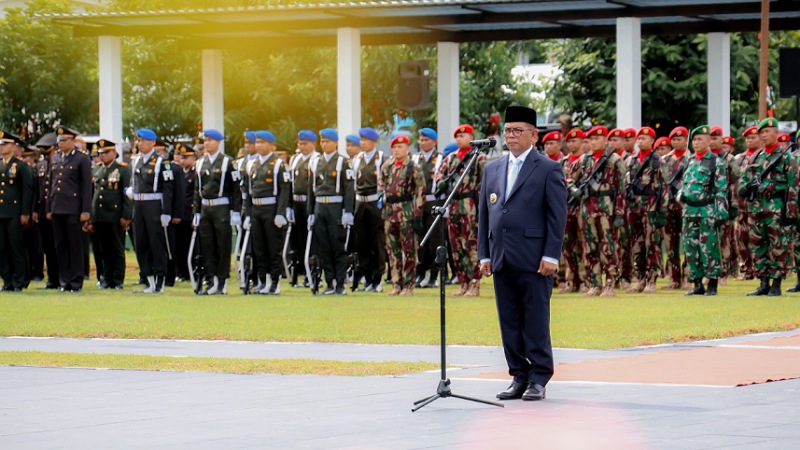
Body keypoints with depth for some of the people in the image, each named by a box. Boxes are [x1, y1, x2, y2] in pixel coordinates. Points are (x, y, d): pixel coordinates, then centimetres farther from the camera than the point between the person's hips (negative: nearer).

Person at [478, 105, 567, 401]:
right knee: (509, 322, 7)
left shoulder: (548, 169, -1)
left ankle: (538, 380, 3)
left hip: (533, 260, -6)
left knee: (536, 321, -2)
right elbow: (484, 214, 17)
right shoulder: (492, 169, 16)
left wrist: (551, 256, -12)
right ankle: (519, 377, 14)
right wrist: (484, 254, 9)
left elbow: (558, 216, -5)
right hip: (502, 260, 6)